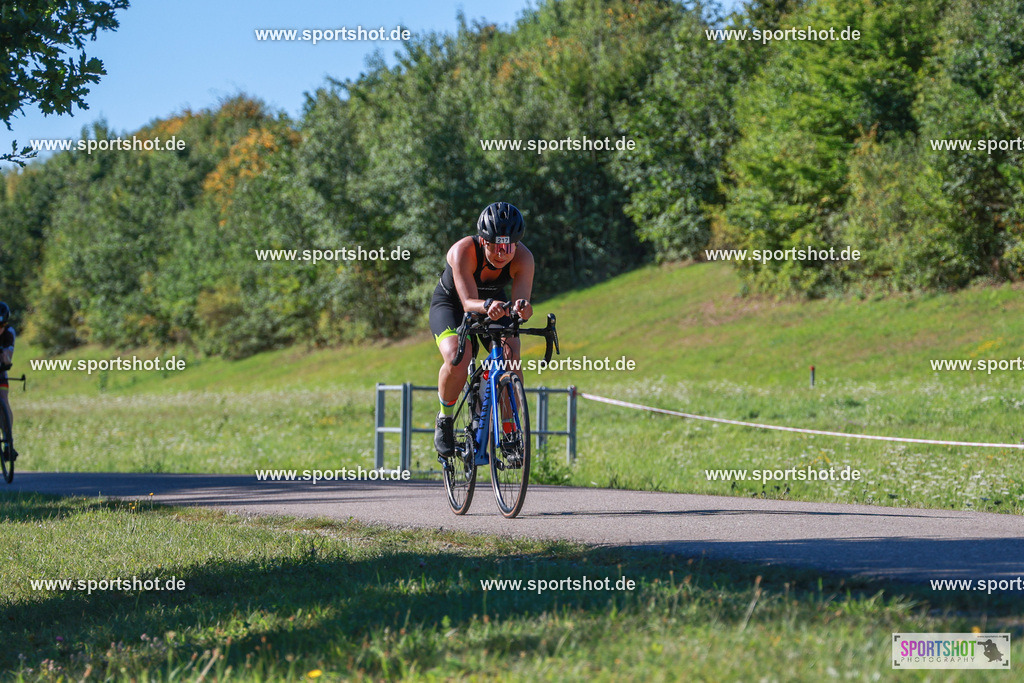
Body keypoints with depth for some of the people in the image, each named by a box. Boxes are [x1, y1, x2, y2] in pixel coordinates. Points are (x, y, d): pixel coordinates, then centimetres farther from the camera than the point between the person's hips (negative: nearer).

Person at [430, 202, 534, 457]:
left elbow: (522, 299, -38)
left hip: (494, 303, 3)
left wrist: (521, 308, -62)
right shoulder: (463, 251, -36)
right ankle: (445, 419, -3)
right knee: (457, 361, -30)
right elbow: (469, 302, -43)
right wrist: (487, 306, -65)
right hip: (450, 303, -3)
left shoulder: (523, 258, -28)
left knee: (511, 359, -24)